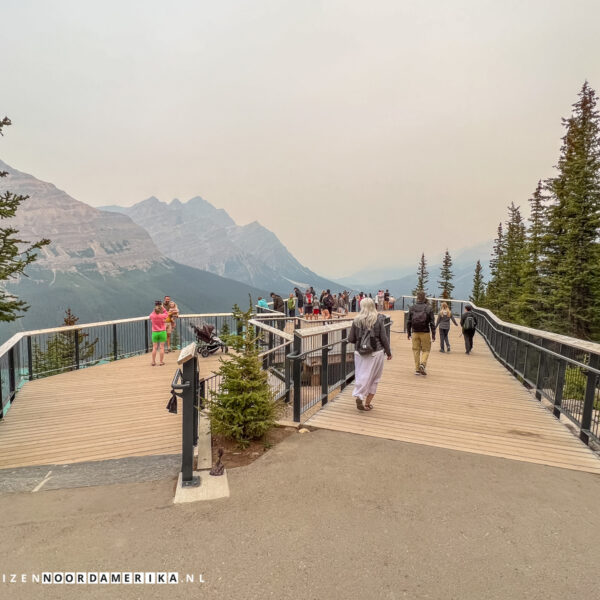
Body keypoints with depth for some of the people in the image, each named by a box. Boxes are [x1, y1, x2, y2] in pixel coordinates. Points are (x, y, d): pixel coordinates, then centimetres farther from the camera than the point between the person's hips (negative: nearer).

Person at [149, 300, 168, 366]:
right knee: (162, 347, 3)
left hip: (154, 333, 2)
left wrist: (155, 309, 9)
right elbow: (166, 313, 10)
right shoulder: (163, 316, -11)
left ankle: (153, 362, 11)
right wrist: (163, 308, 8)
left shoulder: (152, 316, -9)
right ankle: (161, 362, 6)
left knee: (154, 347, 7)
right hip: (162, 332, -1)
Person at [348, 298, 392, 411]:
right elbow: (384, 338, -2)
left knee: (362, 376, 11)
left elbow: (351, 339, 2)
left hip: (360, 353, 1)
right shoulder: (379, 319, -5)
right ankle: (367, 402, 13)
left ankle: (359, 396, -8)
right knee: (374, 378, 11)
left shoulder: (356, 320, -2)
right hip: (376, 352, -1)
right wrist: (388, 352, 10)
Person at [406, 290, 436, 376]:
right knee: (426, 349, 10)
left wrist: (409, 333, 11)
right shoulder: (428, 308, -5)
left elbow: (408, 321, 4)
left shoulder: (412, 308, 1)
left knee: (416, 350, 9)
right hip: (425, 333, -2)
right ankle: (423, 363, -12)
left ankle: (417, 369, 12)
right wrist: (433, 335, -2)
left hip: (415, 333, 2)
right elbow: (432, 322, -6)